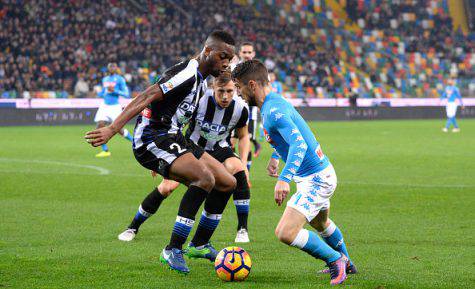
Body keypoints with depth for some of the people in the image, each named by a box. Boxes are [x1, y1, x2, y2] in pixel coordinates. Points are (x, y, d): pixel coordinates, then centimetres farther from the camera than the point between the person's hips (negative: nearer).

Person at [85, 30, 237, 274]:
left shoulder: (199, 80, 15)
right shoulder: (187, 73, -17)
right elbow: (147, 97, -27)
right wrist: (112, 129, -37)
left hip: (171, 139, 10)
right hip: (152, 140, -10)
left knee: (227, 183, 8)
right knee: (205, 178, -30)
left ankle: (200, 245, 22)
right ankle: (173, 251, -25)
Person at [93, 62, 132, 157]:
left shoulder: (120, 79, -6)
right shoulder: (105, 79, 13)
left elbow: (126, 94, -11)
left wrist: (114, 91, -21)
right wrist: (98, 93, 5)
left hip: (115, 107, -5)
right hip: (105, 106, 5)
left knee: (119, 130, -3)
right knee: (100, 126, -11)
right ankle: (105, 151, -4)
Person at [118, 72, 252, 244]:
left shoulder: (241, 108, -19)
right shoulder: (199, 100, -27)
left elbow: (243, 136, 2)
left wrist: (243, 162, -13)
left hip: (219, 149, 1)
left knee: (238, 170, -30)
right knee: (167, 187, -14)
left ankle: (242, 229, -18)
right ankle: (133, 228, 8)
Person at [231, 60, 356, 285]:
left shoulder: (273, 111, -24)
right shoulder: (275, 102, 7)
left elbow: (299, 144, -36)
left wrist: (284, 179, -44)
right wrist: (275, 156, 34)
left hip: (316, 180, -11)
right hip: (323, 173, 11)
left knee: (285, 233, -18)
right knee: (320, 223, 34)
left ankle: (335, 259, -1)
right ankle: (345, 264, 53)